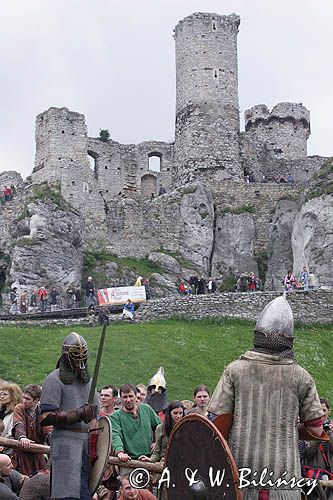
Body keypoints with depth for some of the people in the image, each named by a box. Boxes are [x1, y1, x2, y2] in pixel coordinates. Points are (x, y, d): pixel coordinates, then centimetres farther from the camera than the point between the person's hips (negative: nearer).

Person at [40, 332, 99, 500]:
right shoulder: (54, 380, -4)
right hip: (65, 441, -7)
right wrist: (78, 415, -17)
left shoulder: (88, 380, 18)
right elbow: (47, 417, -13)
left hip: (87, 441, 7)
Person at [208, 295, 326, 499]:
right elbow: (315, 430, 3)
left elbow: (221, 424, -3)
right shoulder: (301, 377, 0)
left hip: (240, 474, 0)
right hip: (284, 476, 0)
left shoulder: (235, 370, -1)